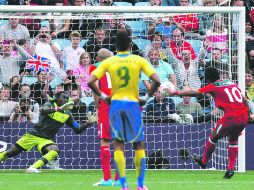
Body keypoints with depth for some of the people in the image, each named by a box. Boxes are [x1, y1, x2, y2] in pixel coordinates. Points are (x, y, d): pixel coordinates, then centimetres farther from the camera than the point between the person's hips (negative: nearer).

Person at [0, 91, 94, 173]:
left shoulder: (67, 114, 6)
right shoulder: (50, 104, -3)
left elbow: (78, 129, 8)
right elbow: (43, 110, -28)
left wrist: (88, 123, -10)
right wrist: (59, 108, -40)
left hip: (46, 139, 2)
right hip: (33, 135, -2)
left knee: (55, 150, -30)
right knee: (12, 152, -4)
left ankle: (33, 168, -36)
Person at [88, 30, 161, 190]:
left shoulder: (108, 62, 0)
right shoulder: (139, 61, -2)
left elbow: (91, 82, -7)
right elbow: (157, 81, -10)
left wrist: (102, 96, 5)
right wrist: (146, 97, 3)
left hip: (115, 103, 1)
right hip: (133, 104, -1)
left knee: (118, 144, 2)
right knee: (139, 144, 11)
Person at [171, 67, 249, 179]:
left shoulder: (213, 87, 5)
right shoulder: (232, 84, 21)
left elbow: (193, 92, 7)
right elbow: (245, 100, 17)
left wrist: (176, 93, 16)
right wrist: (249, 114, 22)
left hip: (231, 117, -6)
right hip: (244, 117, 6)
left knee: (214, 137, 18)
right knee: (233, 140, 27)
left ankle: (203, 161, 33)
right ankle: (231, 168, 19)